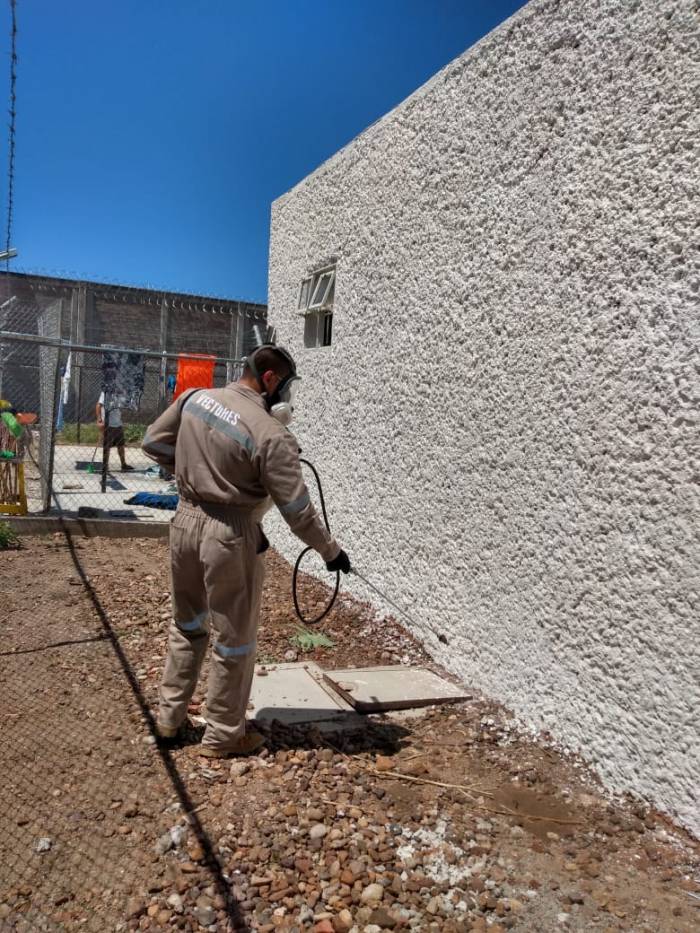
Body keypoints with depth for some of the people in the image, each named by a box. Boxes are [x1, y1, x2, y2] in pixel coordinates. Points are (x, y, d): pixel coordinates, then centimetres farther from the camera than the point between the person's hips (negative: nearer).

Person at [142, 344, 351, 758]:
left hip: (186, 520, 7)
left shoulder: (195, 398, -1)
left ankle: (170, 717, 37)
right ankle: (223, 735, 24)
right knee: (234, 639, 10)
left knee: (187, 624, 24)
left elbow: (154, 442, 11)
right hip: (230, 536, -7)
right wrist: (331, 551, -5)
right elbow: (297, 508, -17)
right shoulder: (270, 434, -20)